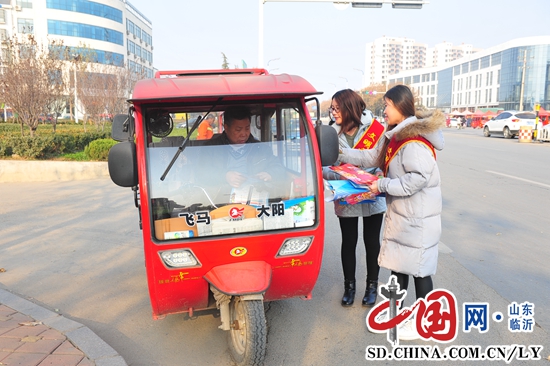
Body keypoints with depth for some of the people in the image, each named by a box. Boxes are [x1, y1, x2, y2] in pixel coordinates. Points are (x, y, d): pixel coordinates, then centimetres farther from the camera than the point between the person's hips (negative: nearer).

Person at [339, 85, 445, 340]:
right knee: (398, 264, 19)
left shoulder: (414, 141, -24)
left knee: (419, 268, 5)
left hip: (418, 216, -10)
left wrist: (383, 185, -21)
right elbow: (377, 158, 17)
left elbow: (418, 178, -29)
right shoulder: (397, 136, 8)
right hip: (400, 213, 10)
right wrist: (343, 155, 12)